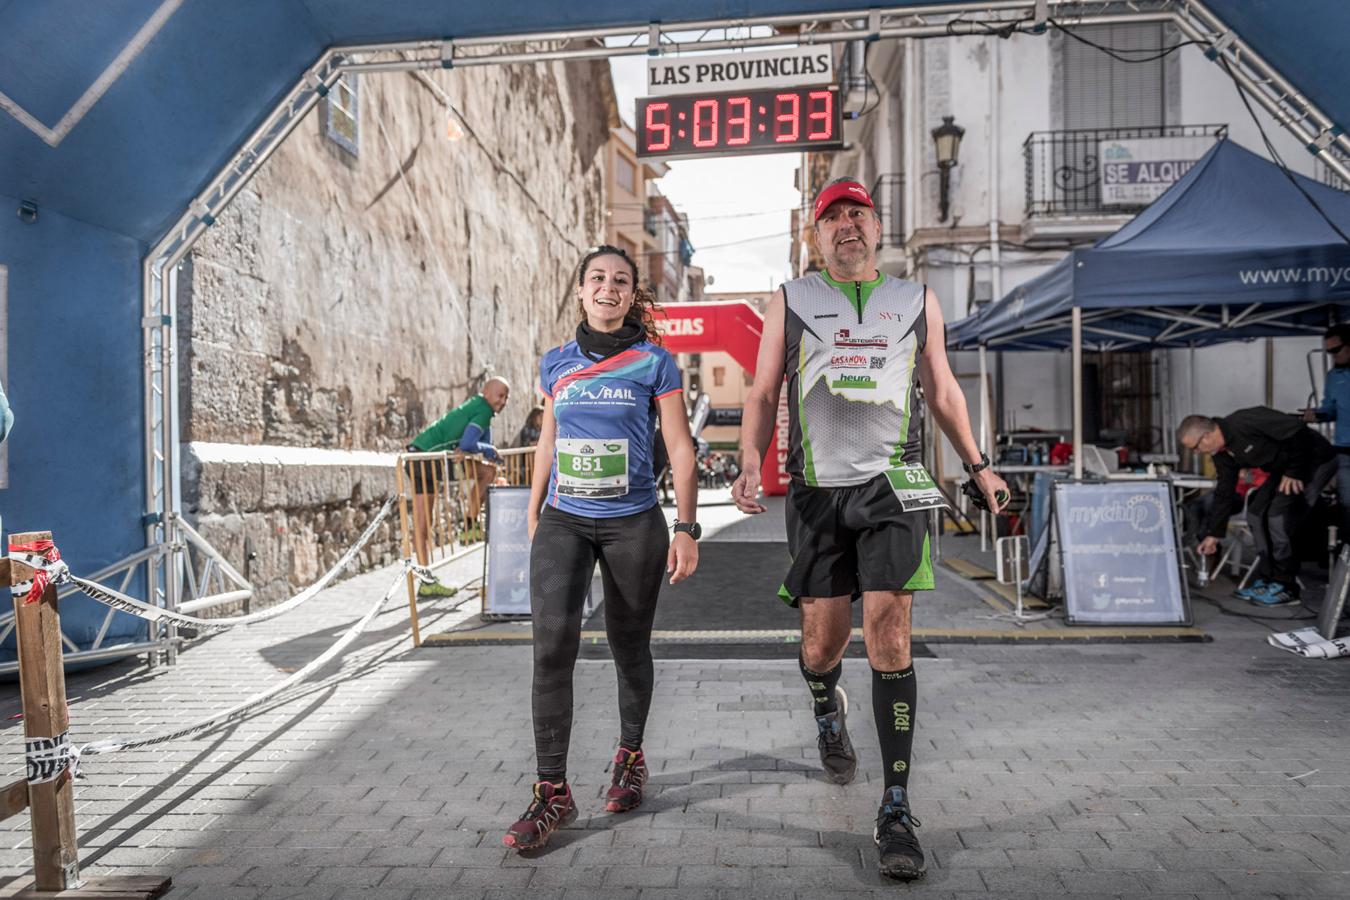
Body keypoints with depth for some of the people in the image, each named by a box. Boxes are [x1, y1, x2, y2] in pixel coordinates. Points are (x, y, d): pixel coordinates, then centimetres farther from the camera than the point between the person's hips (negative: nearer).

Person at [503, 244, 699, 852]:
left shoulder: (654, 362, 0)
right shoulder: (556, 363, 10)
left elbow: (680, 448, -1)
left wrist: (686, 528, -8)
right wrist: (533, 518, 17)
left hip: (633, 524, -2)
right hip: (563, 522, 2)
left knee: (629, 647, 9)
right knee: (552, 642, -11)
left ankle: (630, 757, 33)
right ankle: (552, 791, 1)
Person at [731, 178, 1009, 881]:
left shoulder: (916, 302, 15)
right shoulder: (790, 302, 11)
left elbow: (941, 389, 22)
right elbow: (763, 393, 8)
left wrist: (977, 465, 19)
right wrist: (750, 463, -8)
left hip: (891, 485, 0)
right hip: (816, 489, 0)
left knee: (889, 638, -9)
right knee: (822, 644, 6)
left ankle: (896, 810, 2)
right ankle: (827, 715, 42)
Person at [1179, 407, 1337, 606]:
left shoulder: (1245, 423, -29)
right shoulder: (1222, 454, 0)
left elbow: (1298, 430, -30)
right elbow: (1224, 493, 7)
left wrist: (1294, 472, -22)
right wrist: (1213, 534, 9)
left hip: (1316, 461, -9)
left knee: (1279, 515, -16)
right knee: (1256, 514, 4)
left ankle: (1285, 587, -5)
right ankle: (1268, 579, 12)